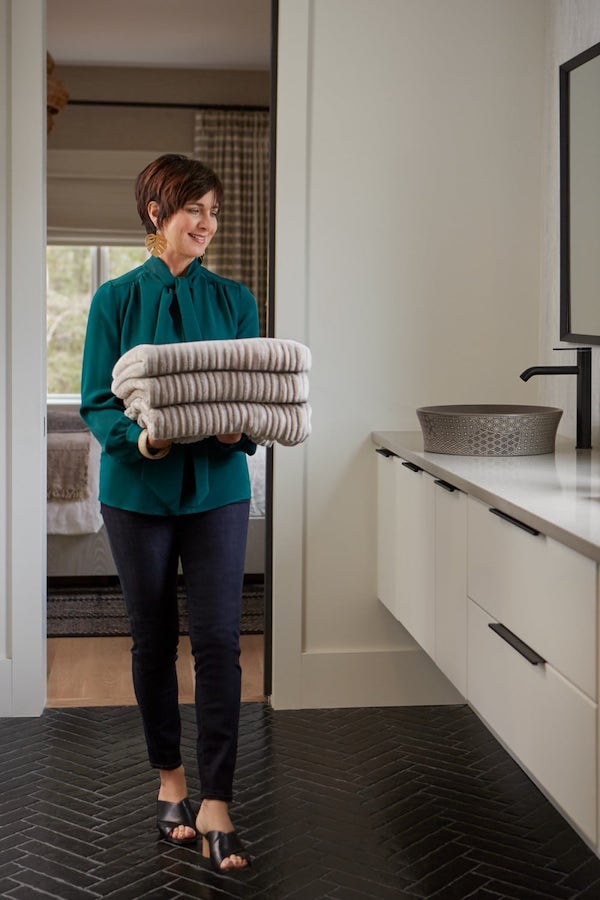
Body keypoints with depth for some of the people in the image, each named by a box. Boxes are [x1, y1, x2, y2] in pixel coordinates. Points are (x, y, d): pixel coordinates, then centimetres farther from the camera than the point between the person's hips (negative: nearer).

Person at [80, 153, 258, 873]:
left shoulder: (233, 300, 6)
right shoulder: (116, 300, 1)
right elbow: (96, 402, -2)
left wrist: (241, 430, -16)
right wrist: (138, 435, -22)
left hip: (218, 486, 1)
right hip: (138, 488, 0)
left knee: (218, 642, -6)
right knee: (153, 641, 10)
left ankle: (215, 806, 0)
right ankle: (169, 780, 28)